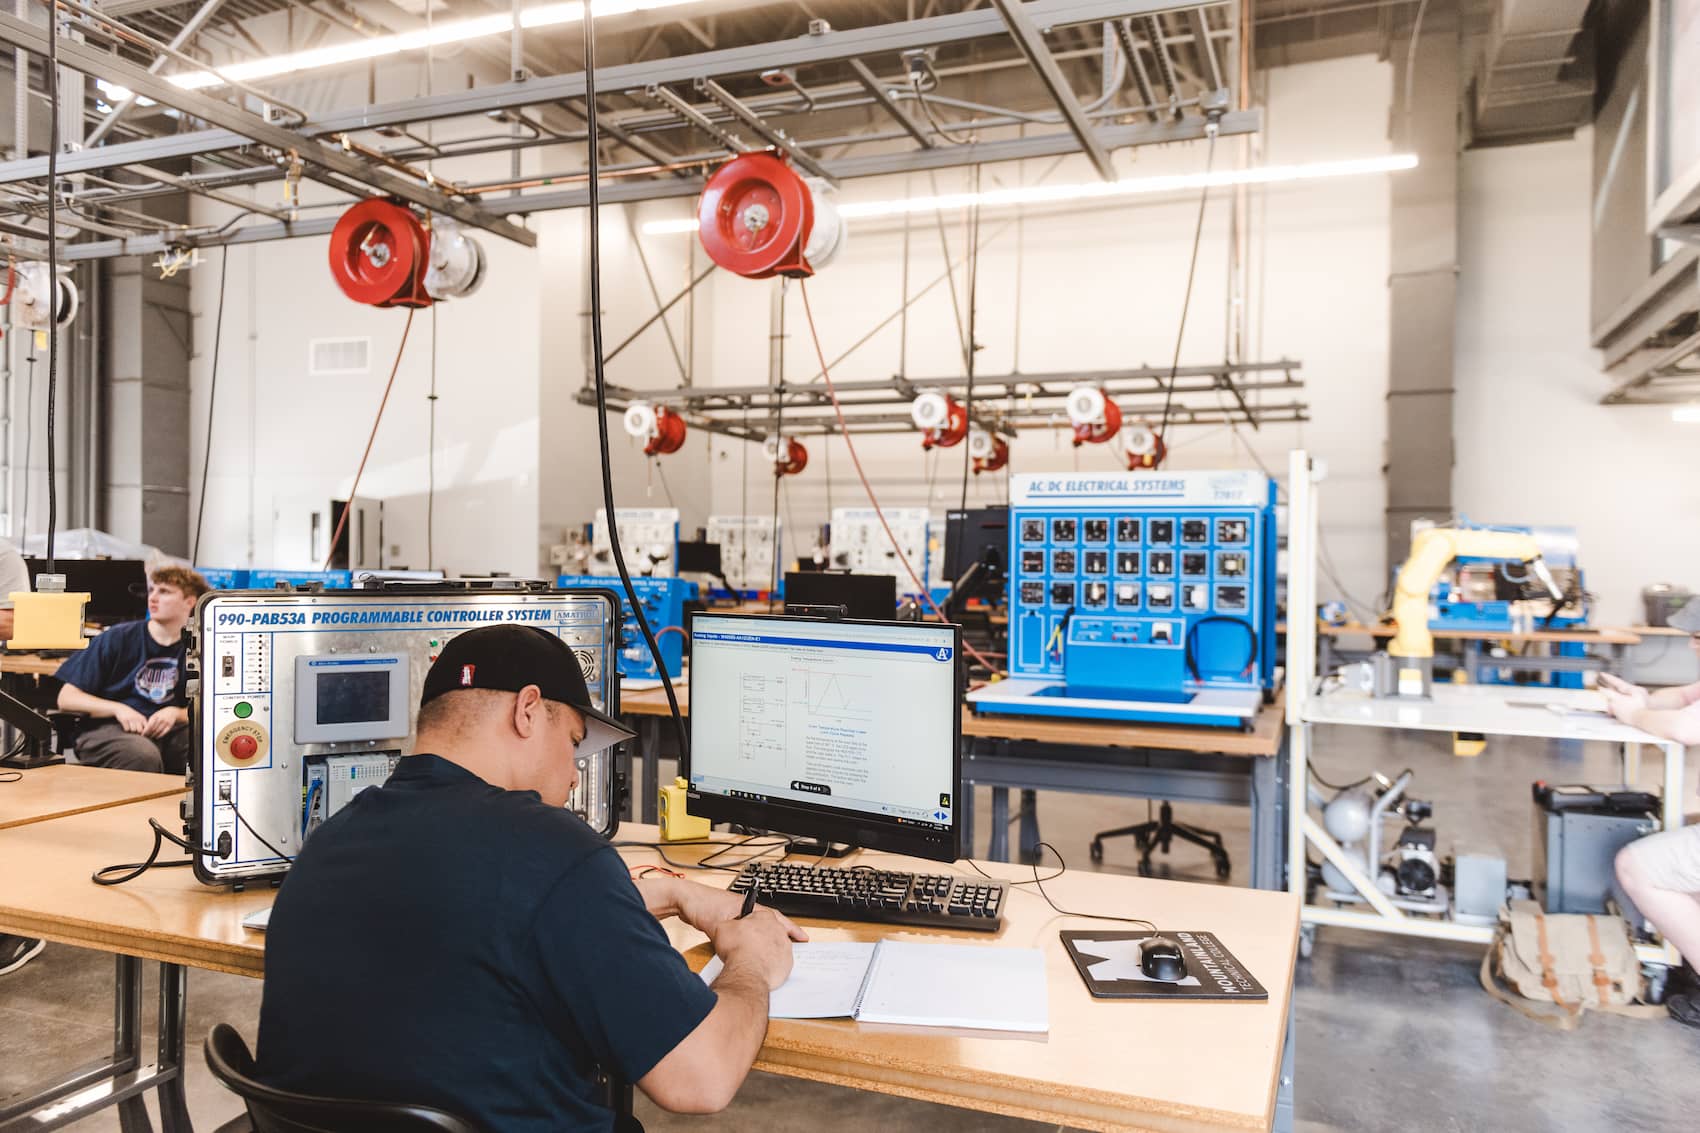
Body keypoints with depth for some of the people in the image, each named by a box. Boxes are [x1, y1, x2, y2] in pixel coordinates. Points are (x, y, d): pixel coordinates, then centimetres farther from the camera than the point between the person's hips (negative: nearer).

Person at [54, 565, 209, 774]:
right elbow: (66, 698, 3)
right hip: (107, 728, -2)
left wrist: (175, 713, -11)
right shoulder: (117, 638, 3)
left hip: (163, 729, 2)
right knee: (145, 756, -37)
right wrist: (119, 709, -12)